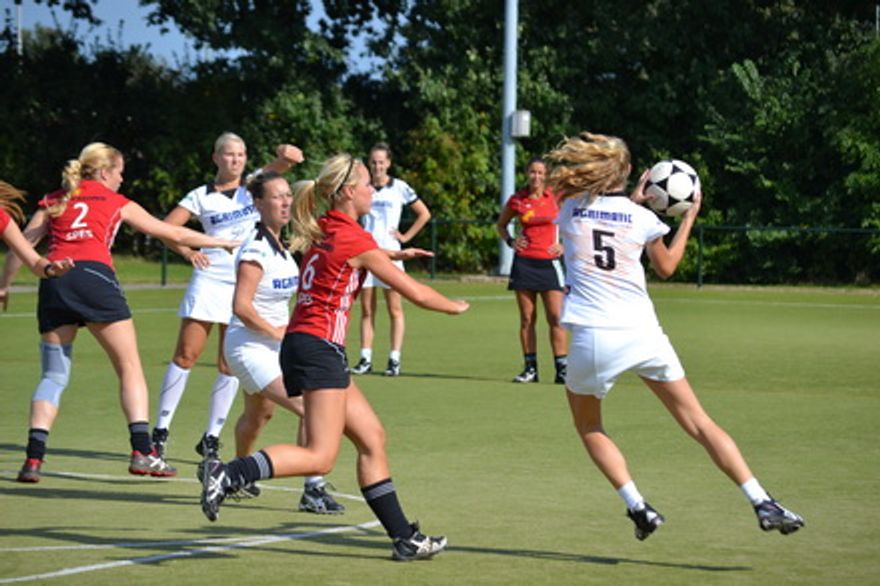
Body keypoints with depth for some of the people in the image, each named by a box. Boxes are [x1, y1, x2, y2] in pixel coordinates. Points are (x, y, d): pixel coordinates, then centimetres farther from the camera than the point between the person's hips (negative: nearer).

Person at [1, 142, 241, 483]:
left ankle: (33, 458, -6)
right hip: (94, 276, -3)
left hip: (54, 279, 3)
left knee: (54, 375, 8)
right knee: (130, 367, 4)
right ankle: (142, 451, -8)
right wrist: (223, 243, 33)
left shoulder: (54, 201, 24)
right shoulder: (116, 202, 18)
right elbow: (173, 234, 24)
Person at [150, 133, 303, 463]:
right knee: (186, 355, -4)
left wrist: (286, 154, -31)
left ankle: (211, 437, 8)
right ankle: (161, 429, 2)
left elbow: (280, 164, -8)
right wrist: (187, 251, -12)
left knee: (230, 364, 2)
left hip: (247, 287, 2)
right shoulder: (202, 196, 5)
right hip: (210, 279, -2)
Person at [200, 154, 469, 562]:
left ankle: (403, 538, 12)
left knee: (372, 437, 11)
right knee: (319, 457, -13)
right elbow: (413, 292, -5)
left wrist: (392, 254, 41)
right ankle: (228, 475, -22)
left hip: (303, 343, 10)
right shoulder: (355, 239, -11)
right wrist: (456, 307, 11)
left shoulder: (325, 230, 12)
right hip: (320, 348, -10)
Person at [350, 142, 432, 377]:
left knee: (394, 308, -2)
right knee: (366, 309, 4)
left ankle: (394, 359, 1)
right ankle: (365, 359, 7)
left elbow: (424, 214, 6)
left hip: (390, 252, -3)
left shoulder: (399, 188, 0)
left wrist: (406, 236, 0)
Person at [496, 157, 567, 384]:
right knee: (527, 318, 3)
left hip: (549, 262, -1)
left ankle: (562, 368, -4)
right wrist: (510, 241, 1)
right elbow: (500, 225, 19)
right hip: (524, 262, 1)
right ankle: (530, 367, 9)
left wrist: (564, 244, -2)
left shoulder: (555, 197, -1)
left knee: (556, 317, -7)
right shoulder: (517, 200, 3)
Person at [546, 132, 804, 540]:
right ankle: (762, 503, -1)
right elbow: (666, 267, 22)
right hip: (642, 333, 1)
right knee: (699, 422, 6)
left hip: (591, 337, -1)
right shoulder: (642, 218, 3)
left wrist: (632, 201, 31)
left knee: (587, 425, 22)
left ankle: (638, 508, 7)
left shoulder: (570, 210, 3)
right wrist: (689, 218, 30)